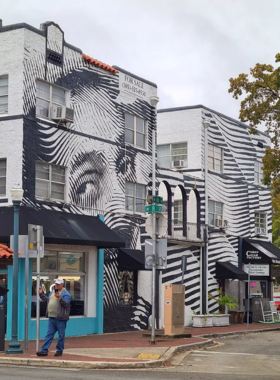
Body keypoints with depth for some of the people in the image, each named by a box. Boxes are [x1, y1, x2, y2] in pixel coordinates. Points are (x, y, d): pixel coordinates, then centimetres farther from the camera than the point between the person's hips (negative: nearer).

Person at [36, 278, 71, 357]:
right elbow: (47, 299, 30)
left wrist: (59, 298, -32)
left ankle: (59, 351, 12)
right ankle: (44, 350, 5)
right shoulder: (52, 292, 16)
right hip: (51, 318, 7)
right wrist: (41, 294, 25)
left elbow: (66, 303, -20)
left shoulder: (65, 294, -7)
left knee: (61, 335, 2)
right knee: (49, 335, 6)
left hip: (60, 318, -7)